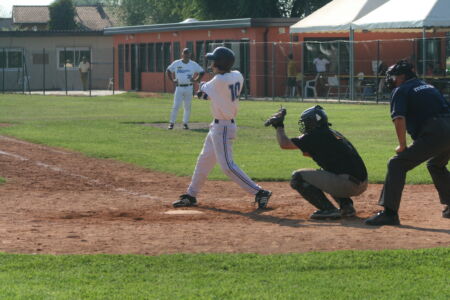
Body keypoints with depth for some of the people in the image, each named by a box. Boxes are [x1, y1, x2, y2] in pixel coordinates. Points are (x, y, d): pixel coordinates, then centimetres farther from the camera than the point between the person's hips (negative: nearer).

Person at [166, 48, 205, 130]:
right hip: (179, 87, -1)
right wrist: (172, 80, 5)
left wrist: (195, 80, -1)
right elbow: (168, 70, 15)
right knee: (176, 106, -6)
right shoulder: (176, 63, 2)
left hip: (189, 88, 1)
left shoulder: (194, 64, 2)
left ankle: (185, 123, 14)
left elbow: (202, 72, 11)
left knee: (187, 106, 5)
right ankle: (171, 123, -1)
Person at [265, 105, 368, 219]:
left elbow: (284, 144, -1)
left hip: (347, 184, -9)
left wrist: (279, 126, 15)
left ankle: (329, 209, -7)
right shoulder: (335, 134, 22)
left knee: (297, 177, -1)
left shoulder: (316, 135, -4)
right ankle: (347, 206, 17)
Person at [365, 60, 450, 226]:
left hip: (433, 134, -8)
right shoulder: (428, 87, 29)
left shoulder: (401, 91, 6)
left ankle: (389, 212, -17)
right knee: (436, 165, 35)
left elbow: (399, 119, -9)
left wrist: (402, 146, -1)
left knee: (397, 164, -6)